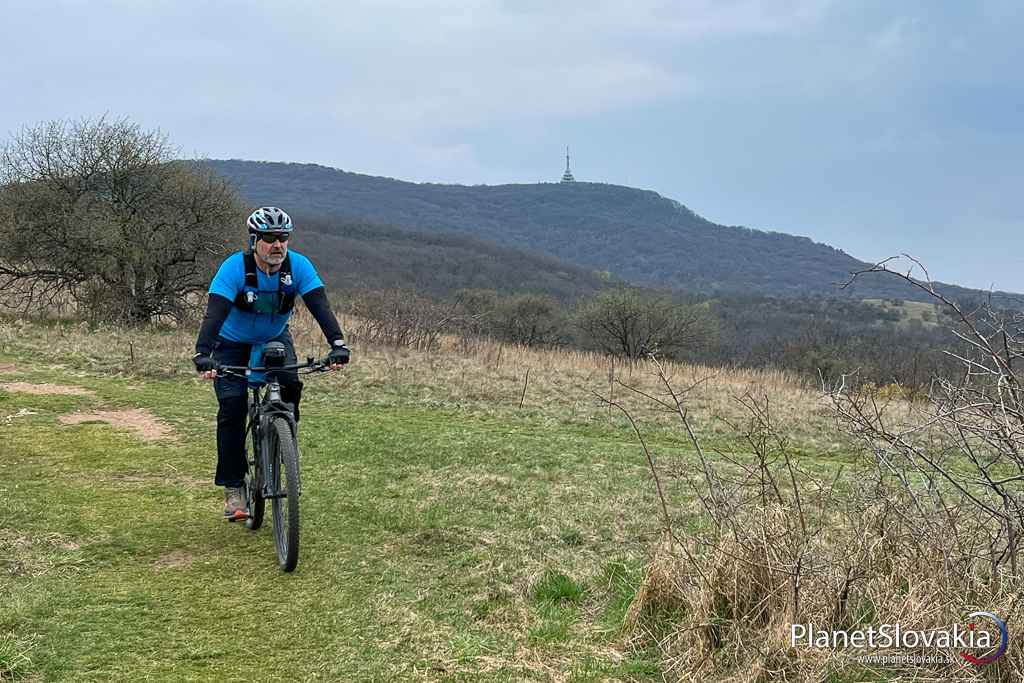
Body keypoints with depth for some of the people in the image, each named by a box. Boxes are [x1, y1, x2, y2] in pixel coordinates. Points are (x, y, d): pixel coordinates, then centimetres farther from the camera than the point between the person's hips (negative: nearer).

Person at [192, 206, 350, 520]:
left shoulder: (298, 265, -22)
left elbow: (320, 306, -29)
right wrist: (202, 355, -51)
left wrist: (338, 344, -44)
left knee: (291, 385, -25)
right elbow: (215, 313, -38)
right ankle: (233, 488, -4)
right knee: (232, 406, -14)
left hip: (275, 338, 2)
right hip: (232, 343, -2)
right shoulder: (234, 267, -29)